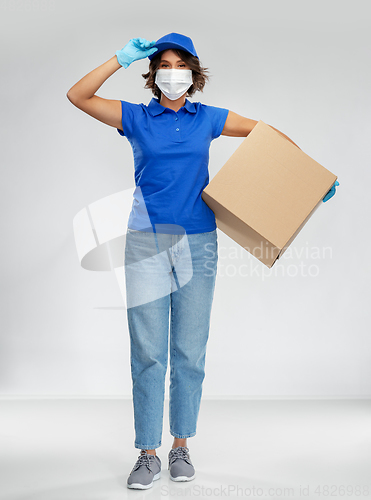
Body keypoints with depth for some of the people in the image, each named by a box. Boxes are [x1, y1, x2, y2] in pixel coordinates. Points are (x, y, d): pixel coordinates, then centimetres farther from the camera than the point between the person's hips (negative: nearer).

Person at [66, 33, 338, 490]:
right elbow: (78, 96, -4)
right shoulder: (136, 118, 5)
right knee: (147, 352, -2)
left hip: (197, 243, 1)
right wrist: (123, 58, -7)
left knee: (189, 351, 6)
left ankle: (180, 446, 20)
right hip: (147, 243, -1)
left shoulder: (208, 119, 8)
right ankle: (147, 453, 9)